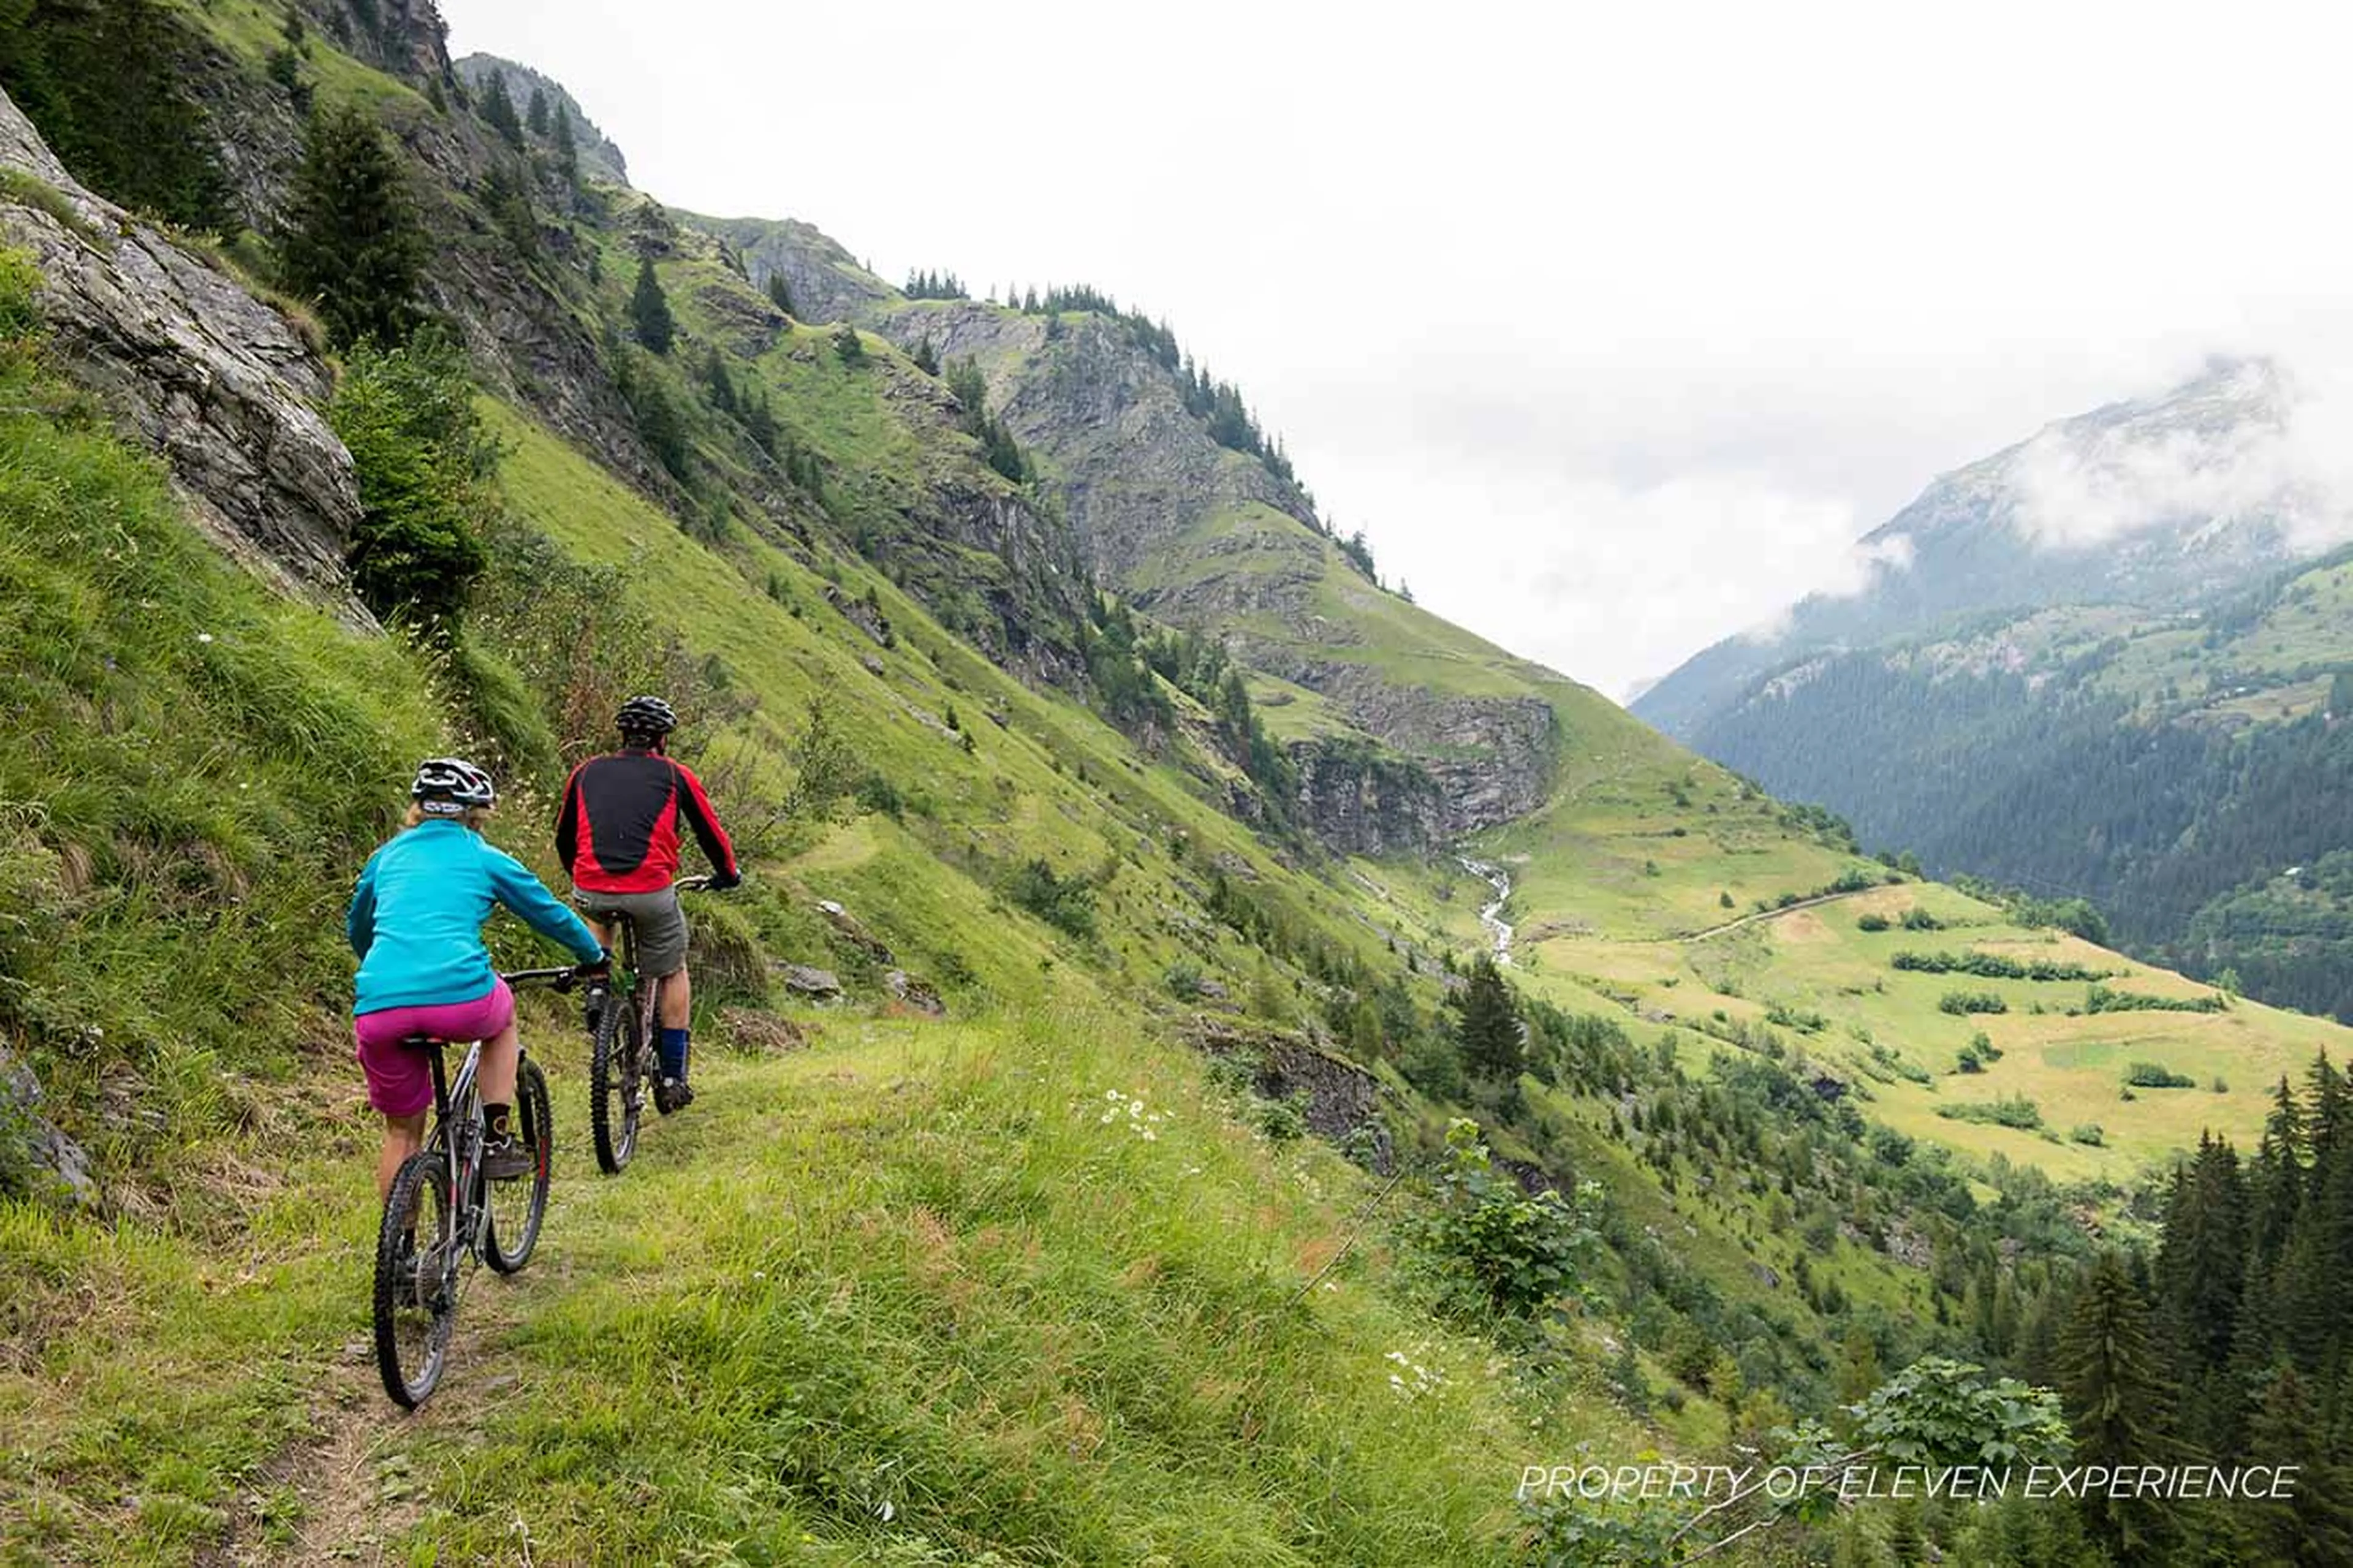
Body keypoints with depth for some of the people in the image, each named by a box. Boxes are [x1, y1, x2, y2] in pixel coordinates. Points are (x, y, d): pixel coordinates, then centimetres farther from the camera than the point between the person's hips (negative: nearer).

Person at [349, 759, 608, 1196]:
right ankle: (498, 1140, 24)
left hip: (379, 1008, 3)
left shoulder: (387, 857, 25)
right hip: (459, 997, -2)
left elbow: (357, 931, 41)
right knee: (502, 1012, 33)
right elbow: (551, 914, 26)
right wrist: (595, 957, 44)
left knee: (402, 1132, 20)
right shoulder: (484, 858, 15)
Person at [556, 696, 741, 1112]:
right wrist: (728, 874, 38)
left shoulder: (587, 773, 20)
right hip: (650, 891, -2)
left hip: (592, 890, 2)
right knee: (674, 974, 20)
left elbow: (564, 839, 29)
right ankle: (672, 1079, 19)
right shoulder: (675, 775, 12)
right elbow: (710, 831, 19)